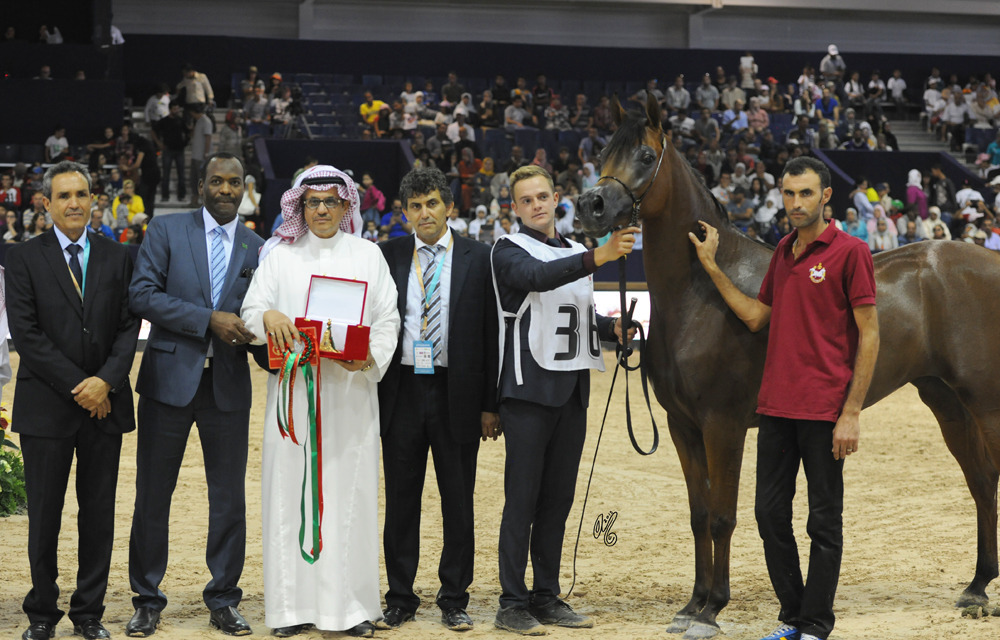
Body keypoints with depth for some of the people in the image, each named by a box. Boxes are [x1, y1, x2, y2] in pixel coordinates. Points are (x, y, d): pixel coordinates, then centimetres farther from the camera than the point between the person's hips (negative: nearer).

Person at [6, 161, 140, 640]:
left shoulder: (117, 258, 9)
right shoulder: (24, 258, 0)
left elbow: (129, 327, 4)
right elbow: (25, 332, -7)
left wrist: (106, 380, -11)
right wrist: (76, 386, -11)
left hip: (105, 403, 2)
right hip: (46, 405, -2)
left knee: (99, 512, 5)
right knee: (44, 514, 3)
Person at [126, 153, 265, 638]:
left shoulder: (258, 249, 9)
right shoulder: (166, 231, 1)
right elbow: (142, 294, -10)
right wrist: (209, 319, -16)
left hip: (229, 385, 2)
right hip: (169, 378, -2)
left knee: (229, 497, 5)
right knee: (153, 494, 4)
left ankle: (224, 601, 17)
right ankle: (147, 601, 16)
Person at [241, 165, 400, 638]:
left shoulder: (367, 255, 10)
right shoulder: (280, 255, 11)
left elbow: (387, 320, 6)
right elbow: (251, 309, 5)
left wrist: (371, 358, -12)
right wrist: (268, 316, -18)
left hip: (351, 391, 0)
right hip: (294, 387, 0)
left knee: (349, 488, -2)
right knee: (291, 488, -2)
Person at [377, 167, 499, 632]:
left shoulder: (477, 258, 1)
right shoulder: (388, 256, 5)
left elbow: (491, 333, 0)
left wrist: (490, 404, -4)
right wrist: (370, 395, -2)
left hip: (456, 395, -1)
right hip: (402, 392, 1)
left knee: (458, 503, 5)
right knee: (401, 501, 7)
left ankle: (454, 601, 15)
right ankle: (400, 598, 17)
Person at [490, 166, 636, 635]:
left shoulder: (575, 252, 17)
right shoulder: (509, 251, -5)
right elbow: (539, 277, -28)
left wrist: (613, 328, 6)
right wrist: (598, 257, -37)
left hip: (572, 389, 7)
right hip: (529, 389, -7)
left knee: (558, 498, 10)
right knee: (522, 498, -5)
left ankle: (547, 598, 17)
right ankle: (513, 605, -1)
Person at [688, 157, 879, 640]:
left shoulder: (850, 252, -7)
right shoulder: (783, 252, 14)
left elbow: (869, 335, -9)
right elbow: (756, 316, 19)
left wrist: (851, 414, -13)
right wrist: (712, 267, 13)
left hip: (824, 410, -7)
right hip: (776, 404, 7)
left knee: (824, 521, 2)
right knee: (770, 514, 9)